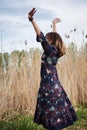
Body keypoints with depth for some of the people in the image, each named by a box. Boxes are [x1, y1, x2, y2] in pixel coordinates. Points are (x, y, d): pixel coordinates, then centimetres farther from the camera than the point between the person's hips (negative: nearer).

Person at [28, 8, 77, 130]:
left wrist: (32, 20, -28)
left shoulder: (50, 50, -12)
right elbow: (55, 37, 25)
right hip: (55, 84, 9)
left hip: (49, 86, -9)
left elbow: (41, 36, -23)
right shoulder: (55, 50, 10)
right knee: (57, 112, 14)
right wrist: (54, 24, 39)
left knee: (52, 113, -3)